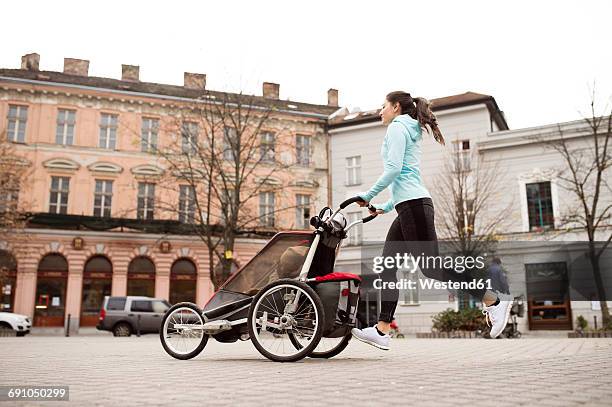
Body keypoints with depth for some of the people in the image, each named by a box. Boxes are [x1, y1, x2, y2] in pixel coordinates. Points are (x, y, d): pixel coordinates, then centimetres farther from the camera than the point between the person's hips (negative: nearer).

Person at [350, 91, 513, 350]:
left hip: (413, 204, -10)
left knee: (430, 266, -11)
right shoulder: (412, 132, 27)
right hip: (411, 205, 10)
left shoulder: (397, 127, -1)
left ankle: (493, 301, -3)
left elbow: (394, 168, -15)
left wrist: (369, 195, -9)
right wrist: (385, 208, 27)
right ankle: (381, 331, 4)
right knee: (387, 266, 4)